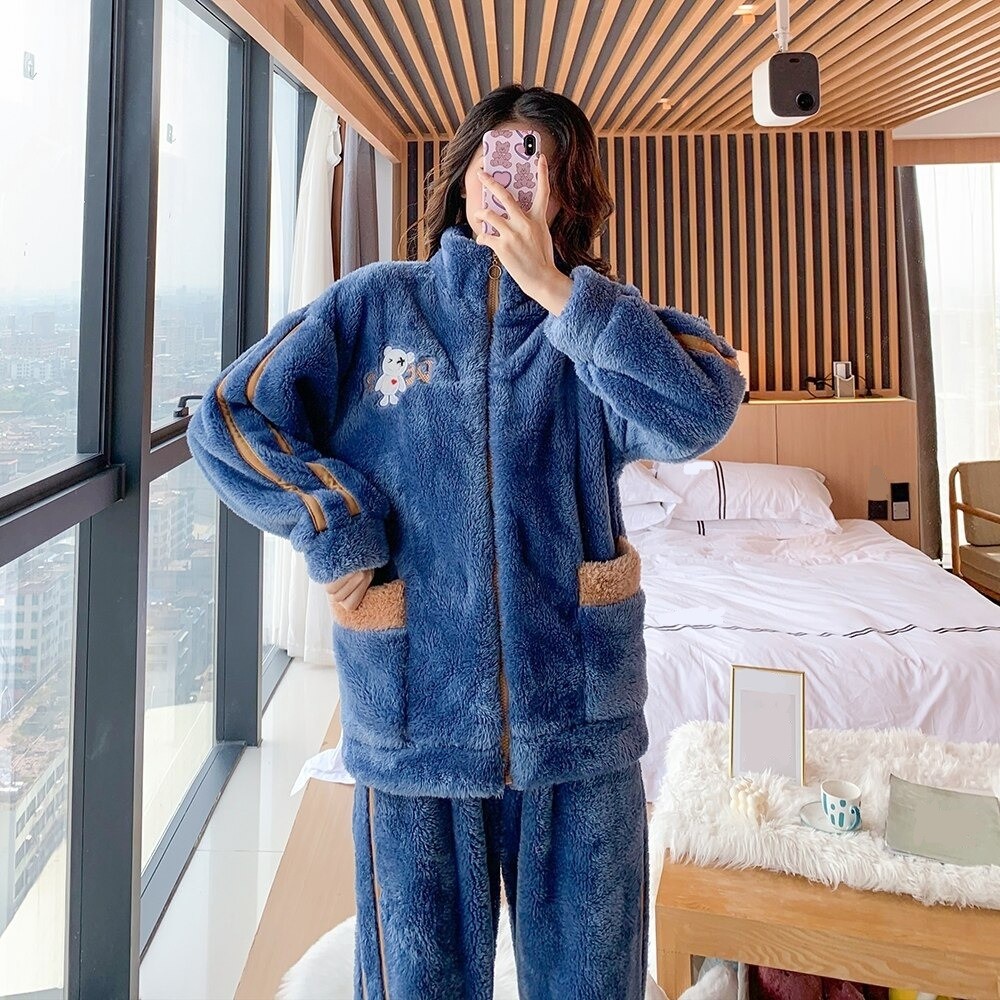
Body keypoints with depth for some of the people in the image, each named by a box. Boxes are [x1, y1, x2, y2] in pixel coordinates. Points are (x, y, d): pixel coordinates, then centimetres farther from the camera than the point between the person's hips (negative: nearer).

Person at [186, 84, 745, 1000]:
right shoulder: (374, 305, 4)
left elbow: (702, 412, -13)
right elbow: (227, 420, 1)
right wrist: (341, 529, -7)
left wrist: (553, 290, -14)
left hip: (579, 723, 1)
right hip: (416, 720, 0)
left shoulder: (597, 317, 5)